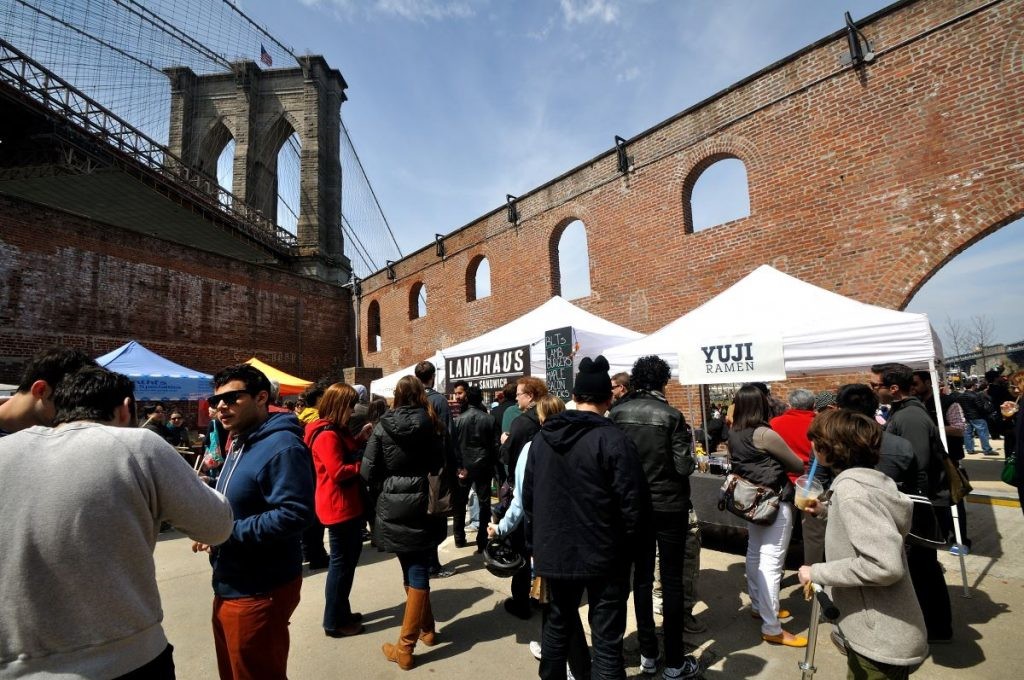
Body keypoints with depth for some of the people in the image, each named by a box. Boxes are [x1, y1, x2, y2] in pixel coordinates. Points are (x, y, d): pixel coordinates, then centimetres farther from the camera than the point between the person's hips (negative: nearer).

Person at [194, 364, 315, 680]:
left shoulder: (281, 447, -24)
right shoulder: (239, 444, 10)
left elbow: (295, 514, -32)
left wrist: (229, 532, -24)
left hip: (260, 592, -10)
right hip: (229, 585, 10)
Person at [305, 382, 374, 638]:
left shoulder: (336, 430, 10)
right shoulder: (326, 435, -21)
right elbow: (338, 472, -26)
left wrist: (360, 437, 2)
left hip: (348, 505, 10)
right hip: (339, 507, -10)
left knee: (348, 558, 20)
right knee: (341, 562, 3)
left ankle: (342, 612, 34)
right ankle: (334, 622, 18)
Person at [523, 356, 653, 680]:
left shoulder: (542, 438, -1)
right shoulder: (614, 440, -18)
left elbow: (528, 496, 5)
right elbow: (633, 502, -17)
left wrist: (539, 541, 15)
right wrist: (626, 545, 1)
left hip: (555, 551, 5)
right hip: (604, 554, -5)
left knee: (557, 625, 24)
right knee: (606, 639, 9)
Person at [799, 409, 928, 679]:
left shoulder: (851, 488, -25)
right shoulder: (869, 479, 5)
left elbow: (886, 565, -32)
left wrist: (818, 573, -23)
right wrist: (829, 510, 14)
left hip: (882, 642, -9)